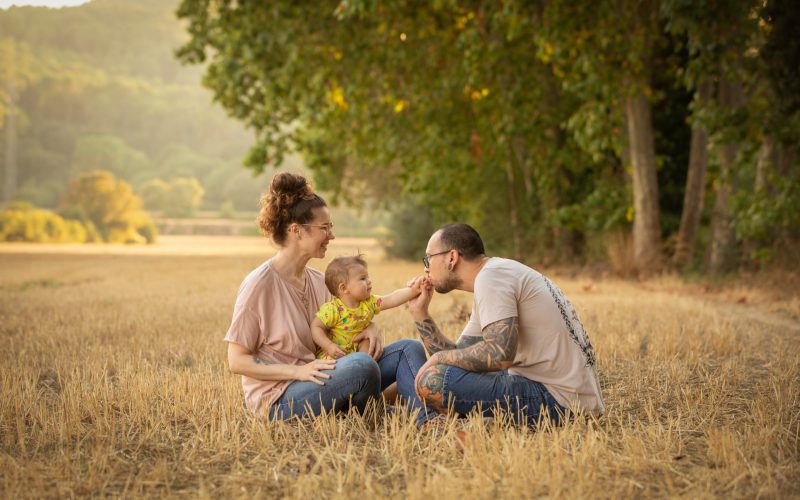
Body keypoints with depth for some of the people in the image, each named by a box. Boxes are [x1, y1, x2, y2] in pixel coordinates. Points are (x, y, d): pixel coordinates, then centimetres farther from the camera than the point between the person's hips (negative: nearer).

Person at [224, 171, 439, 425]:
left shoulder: (318, 281, 9)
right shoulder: (259, 284, -13)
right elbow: (236, 361, -13)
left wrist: (369, 328, -1)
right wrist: (298, 371, -24)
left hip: (317, 383, 8)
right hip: (276, 398, -8)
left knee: (408, 349, -3)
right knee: (361, 364, -32)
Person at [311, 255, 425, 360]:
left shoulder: (369, 303, -1)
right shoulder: (332, 309, -20)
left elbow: (391, 299, -7)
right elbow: (316, 327, -16)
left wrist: (412, 291, -20)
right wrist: (330, 346, -28)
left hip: (355, 352, 6)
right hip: (331, 354, -6)